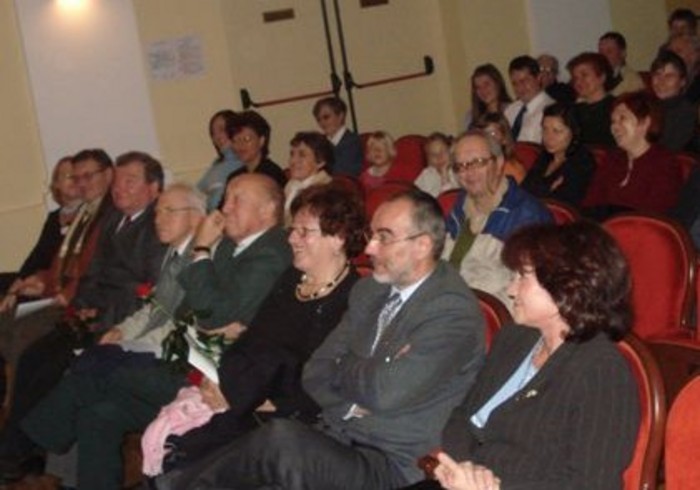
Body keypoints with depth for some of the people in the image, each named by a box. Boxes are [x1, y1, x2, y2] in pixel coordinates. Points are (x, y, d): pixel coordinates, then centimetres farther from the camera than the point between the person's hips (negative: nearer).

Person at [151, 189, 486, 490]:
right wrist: (348, 408, -8)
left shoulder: (454, 310, -13)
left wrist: (342, 366, -3)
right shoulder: (369, 290, 12)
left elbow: (384, 392, -24)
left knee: (282, 440, -27)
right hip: (339, 439, 7)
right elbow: (316, 371, 12)